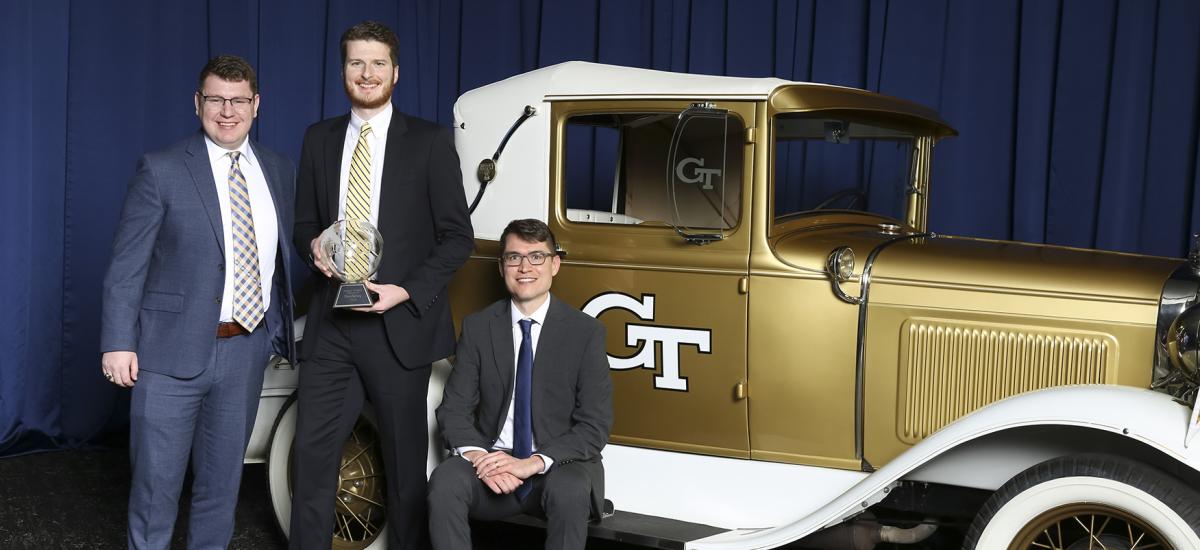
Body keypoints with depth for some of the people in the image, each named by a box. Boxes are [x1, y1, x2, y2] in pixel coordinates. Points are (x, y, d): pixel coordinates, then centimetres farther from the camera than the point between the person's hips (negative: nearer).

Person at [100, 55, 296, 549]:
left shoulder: (279, 171, 7)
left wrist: (282, 328, 7)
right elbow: (126, 265, -8)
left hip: (247, 350, 4)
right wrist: (118, 343, -13)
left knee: (223, 479, 16)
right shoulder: (162, 171, -7)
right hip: (173, 350, -4)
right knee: (156, 480, 4)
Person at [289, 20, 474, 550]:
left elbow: (457, 235, -2)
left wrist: (406, 292, -14)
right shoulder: (319, 139, 10)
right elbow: (305, 223, 17)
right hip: (330, 325, 3)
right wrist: (314, 246, -7)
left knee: (405, 458, 8)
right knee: (312, 453, 3)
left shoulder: (430, 141, -1)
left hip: (399, 325, -3)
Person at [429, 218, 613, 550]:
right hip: (492, 458, 2)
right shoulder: (477, 327, 7)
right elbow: (454, 409, 4)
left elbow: (595, 426, -5)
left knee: (570, 492, -36)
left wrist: (536, 462, -20)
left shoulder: (585, 332, 0)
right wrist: (477, 455, -18)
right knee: (444, 482, -30)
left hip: (558, 465, -1)